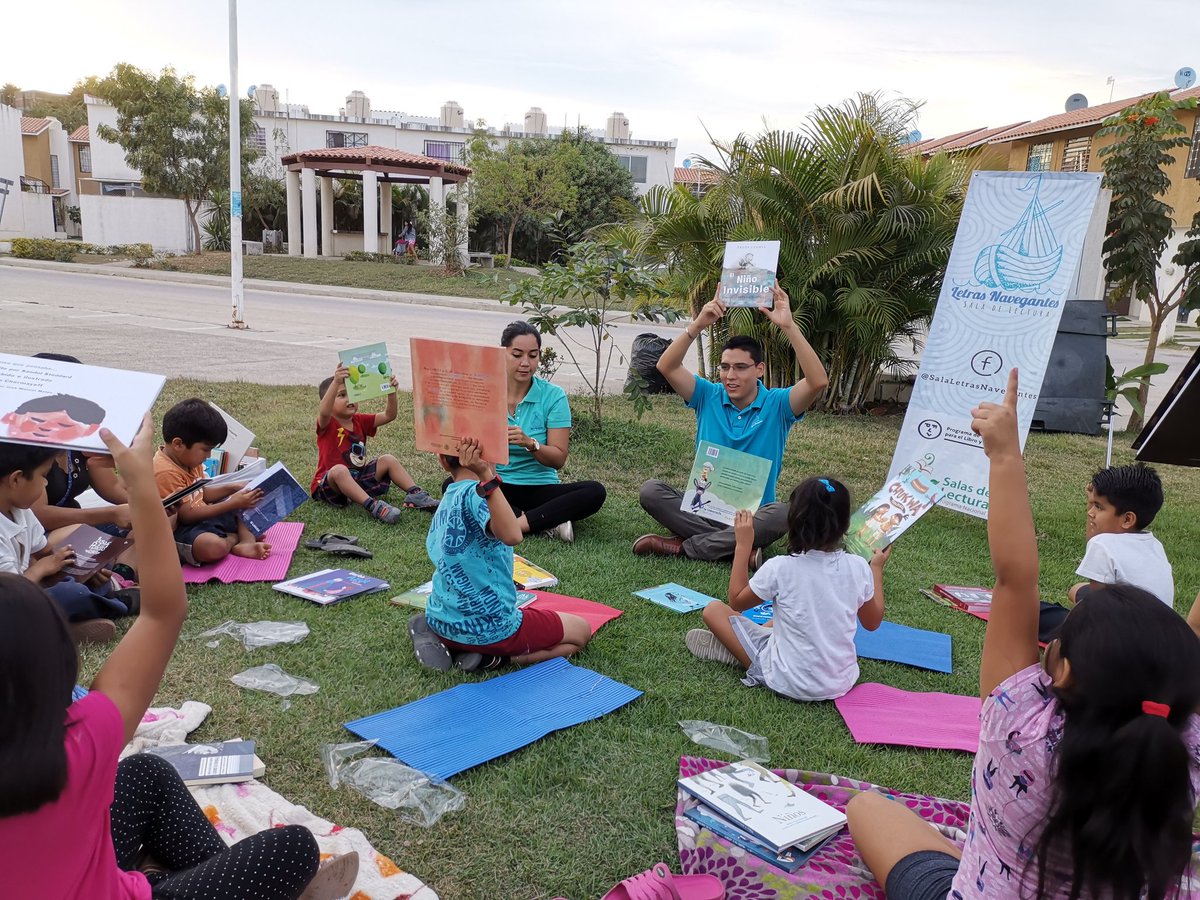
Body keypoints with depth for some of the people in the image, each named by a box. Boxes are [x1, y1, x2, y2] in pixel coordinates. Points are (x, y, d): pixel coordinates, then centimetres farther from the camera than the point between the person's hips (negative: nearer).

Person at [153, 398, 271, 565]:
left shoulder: (187, 459, 5)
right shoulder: (166, 473, -25)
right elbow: (188, 515, -24)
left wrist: (233, 488, 2)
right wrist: (232, 504, -22)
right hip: (179, 531, -10)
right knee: (213, 546, -39)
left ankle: (247, 542, -10)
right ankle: (235, 537, -5)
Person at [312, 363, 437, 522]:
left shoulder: (360, 421, 9)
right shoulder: (327, 424, -11)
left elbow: (389, 415, 1)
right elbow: (324, 412, -36)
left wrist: (391, 391, -16)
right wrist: (335, 382, -48)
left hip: (358, 478, 7)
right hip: (329, 484, -6)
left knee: (388, 460, -2)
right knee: (339, 470, -38)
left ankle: (415, 494, -12)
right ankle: (373, 506, -47)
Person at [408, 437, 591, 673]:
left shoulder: (446, 500, 5)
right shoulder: (474, 494, -20)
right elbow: (512, 536, -40)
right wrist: (487, 477, -46)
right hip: (490, 626, -8)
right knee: (581, 631, 11)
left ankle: (446, 644, 10)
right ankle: (493, 658, -6)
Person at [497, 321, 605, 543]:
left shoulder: (553, 396, -2)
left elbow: (558, 459, -7)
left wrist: (530, 443, -27)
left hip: (540, 488, 0)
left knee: (594, 491, -25)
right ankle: (548, 524, -27)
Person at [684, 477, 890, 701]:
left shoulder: (779, 568, -20)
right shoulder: (858, 567, -12)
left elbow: (737, 601, -2)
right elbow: (872, 622, 6)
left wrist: (743, 546, 1)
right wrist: (876, 569, 17)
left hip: (790, 685, -4)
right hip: (842, 684, 5)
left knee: (714, 609, 3)